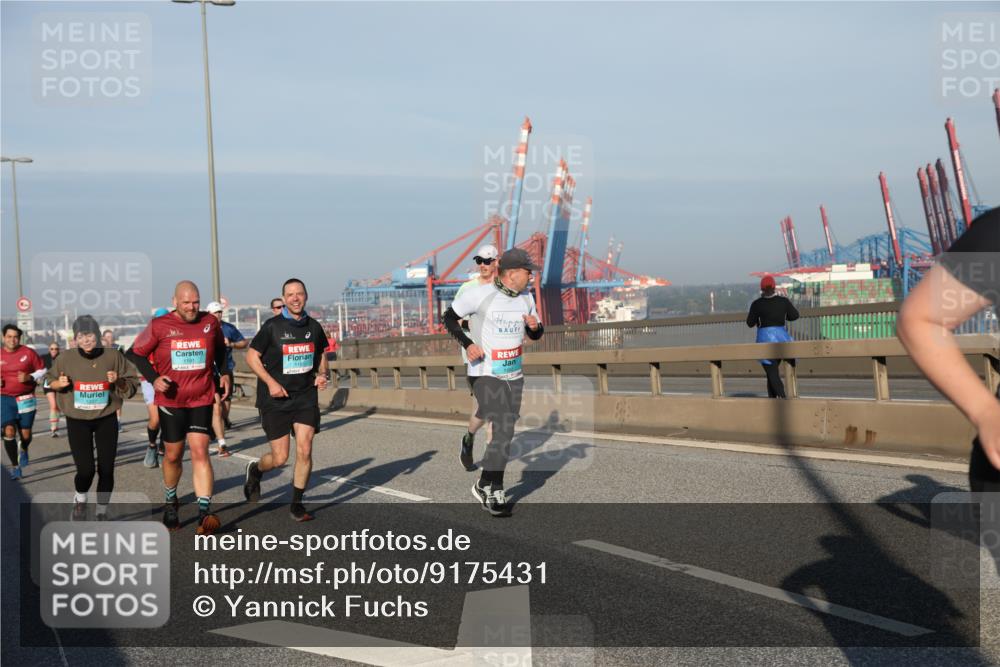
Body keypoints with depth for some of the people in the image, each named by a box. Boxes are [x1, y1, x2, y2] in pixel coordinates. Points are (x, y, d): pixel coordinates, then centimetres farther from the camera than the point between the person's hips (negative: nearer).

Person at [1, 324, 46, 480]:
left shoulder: (28, 353, -4)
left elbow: (42, 370, 4)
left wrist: (30, 377, -14)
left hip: (26, 398, 0)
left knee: (25, 434, 5)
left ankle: (24, 450, 43)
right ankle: (15, 466, -1)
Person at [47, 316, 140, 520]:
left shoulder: (114, 356, -6)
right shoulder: (65, 359, -6)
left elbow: (132, 383, 2)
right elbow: (49, 381, 10)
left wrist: (118, 381, -18)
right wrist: (59, 384, -11)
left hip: (107, 420, 1)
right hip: (77, 421, -1)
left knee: (106, 469, 1)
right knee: (85, 470, -8)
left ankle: (102, 512, 23)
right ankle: (80, 500, 27)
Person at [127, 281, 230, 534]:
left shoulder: (210, 322, 2)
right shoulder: (159, 326, -5)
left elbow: (220, 349, 21)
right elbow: (136, 353, 3)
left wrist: (224, 373, 9)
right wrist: (153, 379, -10)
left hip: (201, 400, 0)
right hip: (170, 400, 0)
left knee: (200, 452, -12)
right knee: (173, 455, 11)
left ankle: (205, 512, -15)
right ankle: (170, 502, 37)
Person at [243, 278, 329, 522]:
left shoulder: (313, 327, 4)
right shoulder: (272, 326, -8)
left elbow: (320, 354, 20)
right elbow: (251, 356, -3)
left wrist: (323, 374, 0)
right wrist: (271, 382, -15)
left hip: (306, 396, 3)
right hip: (276, 399, -3)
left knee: (304, 451, -7)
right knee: (280, 458, -1)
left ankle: (296, 504, 10)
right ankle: (255, 470, 34)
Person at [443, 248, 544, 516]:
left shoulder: (526, 298, 7)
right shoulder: (480, 294, -12)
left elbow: (535, 335, 18)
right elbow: (449, 317, -1)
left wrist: (535, 326, -7)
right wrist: (467, 343, -14)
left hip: (514, 375, 7)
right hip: (486, 373, -7)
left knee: (505, 434, 9)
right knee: (502, 430, -14)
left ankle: (485, 486, 22)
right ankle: (494, 491, -3)